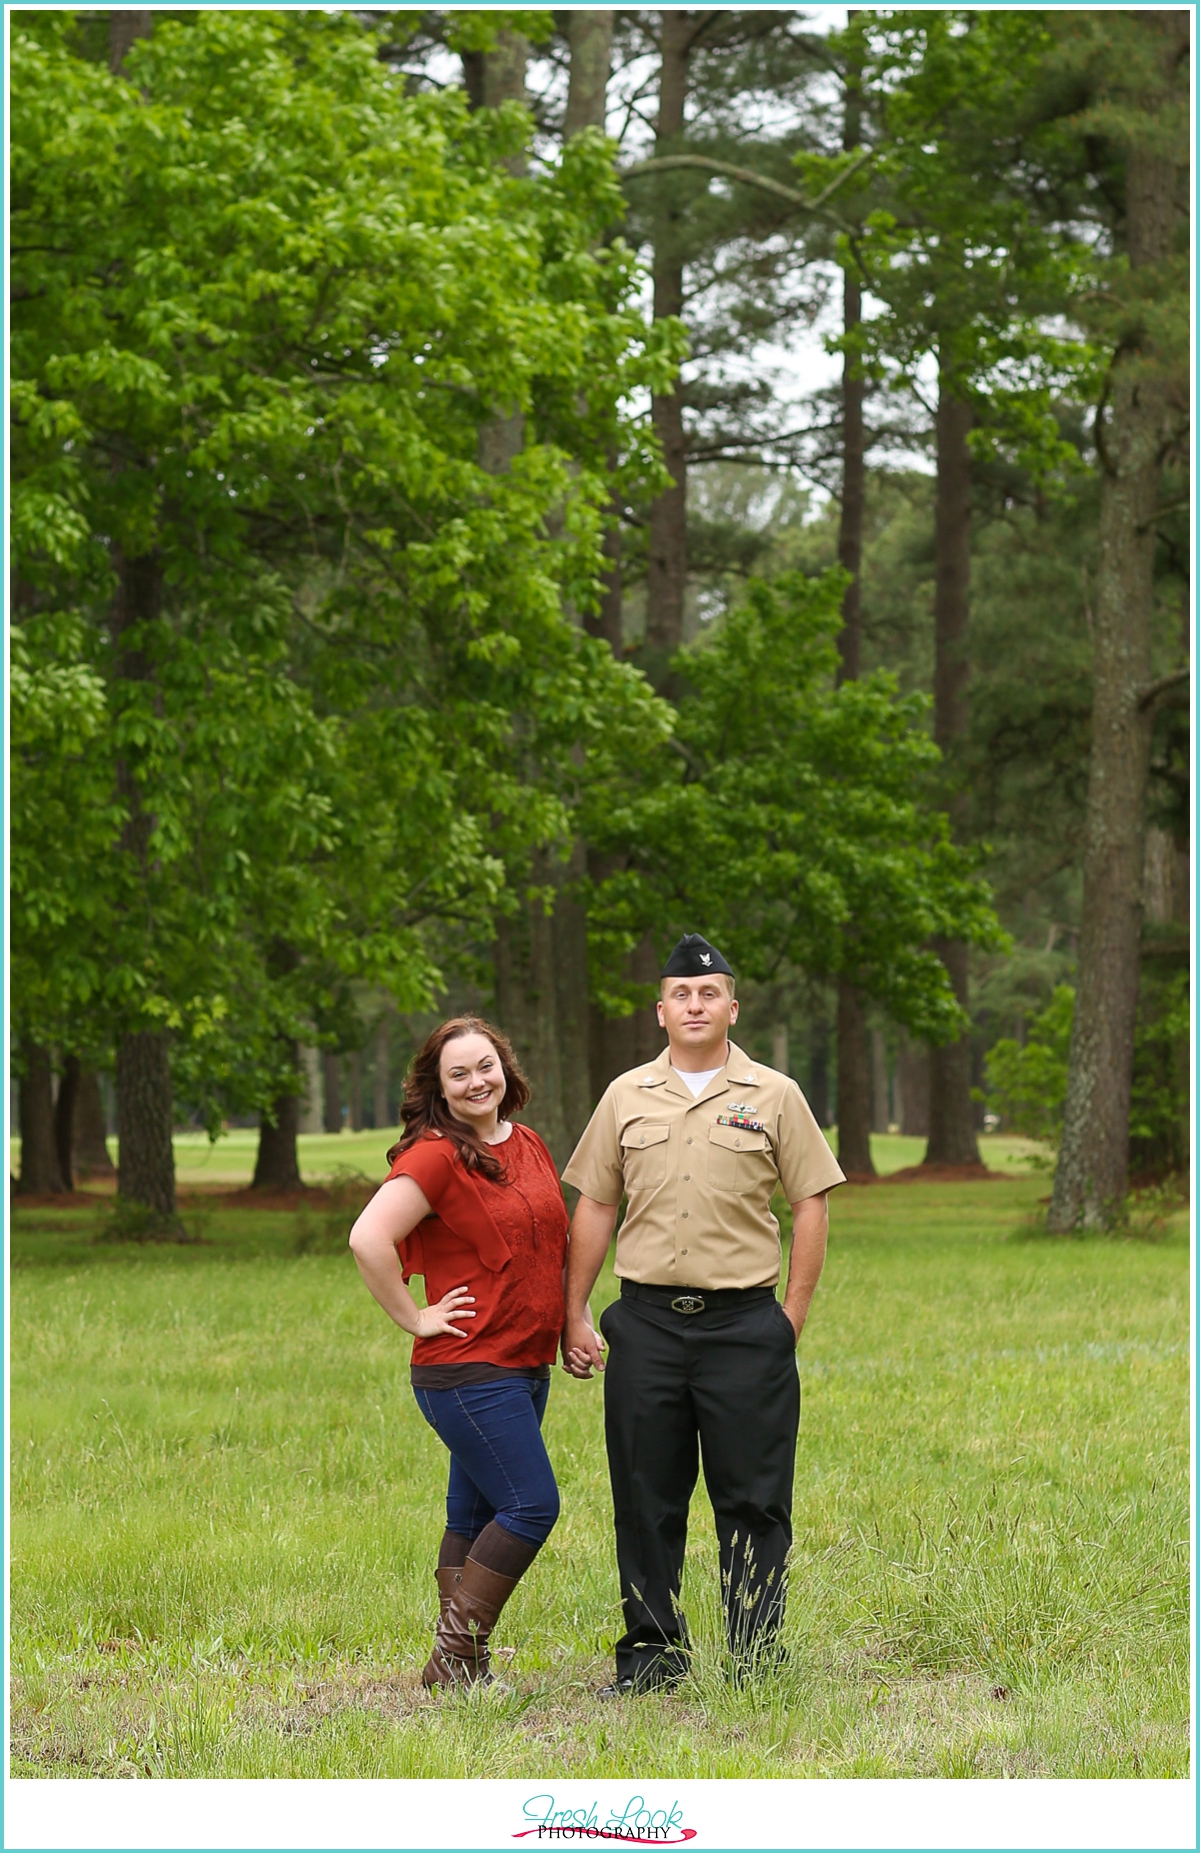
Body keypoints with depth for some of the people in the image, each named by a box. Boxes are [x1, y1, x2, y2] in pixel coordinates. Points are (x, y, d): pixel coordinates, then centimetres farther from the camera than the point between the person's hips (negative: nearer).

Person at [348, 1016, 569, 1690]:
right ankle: (455, 1657, -7)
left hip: (527, 1365, 8)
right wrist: (414, 1318, -17)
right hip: (467, 1368, -8)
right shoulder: (434, 1156, -13)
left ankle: (463, 1664, 14)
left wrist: (575, 1320, 18)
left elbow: (556, 1241, 28)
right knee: (532, 1505, -12)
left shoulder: (529, 1146, 12)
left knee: (477, 1517, 10)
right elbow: (369, 1238, -24)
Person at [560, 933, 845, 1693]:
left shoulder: (774, 1096, 4)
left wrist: (793, 1316, -2)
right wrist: (576, 1316, 8)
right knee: (646, 1500, 5)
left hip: (743, 1322, -2)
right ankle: (653, 1653, 15)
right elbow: (594, 1208, 13)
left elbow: (812, 1204, 4)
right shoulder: (627, 1097, 10)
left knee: (753, 1500, 0)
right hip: (647, 1322, 2)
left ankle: (758, 1659, 7)